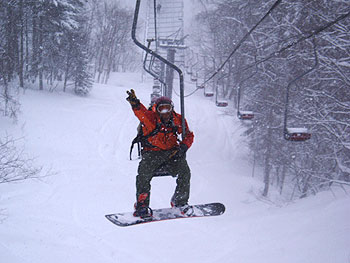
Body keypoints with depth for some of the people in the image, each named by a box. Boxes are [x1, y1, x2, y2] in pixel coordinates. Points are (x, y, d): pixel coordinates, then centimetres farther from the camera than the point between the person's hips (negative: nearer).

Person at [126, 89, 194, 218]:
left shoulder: (178, 120, 0)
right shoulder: (151, 118, -10)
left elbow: (189, 135, 10)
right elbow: (141, 112, -32)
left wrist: (183, 147, -10)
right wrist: (135, 103, -56)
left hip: (172, 152, 2)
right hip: (152, 153, -2)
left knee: (185, 171, -20)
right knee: (144, 175, -27)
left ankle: (180, 202, 5)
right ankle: (142, 205, -7)